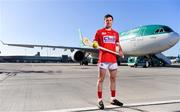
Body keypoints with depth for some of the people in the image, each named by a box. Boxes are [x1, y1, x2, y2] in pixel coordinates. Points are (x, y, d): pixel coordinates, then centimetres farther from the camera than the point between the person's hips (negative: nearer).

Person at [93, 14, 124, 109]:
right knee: (101, 79, -1)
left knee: (113, 79, 10)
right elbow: (94, 43, 3)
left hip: (113, 59, 5)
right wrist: (95, 45, -20)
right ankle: (100, 100, 7)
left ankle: (113, 99, 23)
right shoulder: (99, 32, 4)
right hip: (103, 59, -5)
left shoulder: (116, 33, 16)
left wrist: (120, 50, 3)